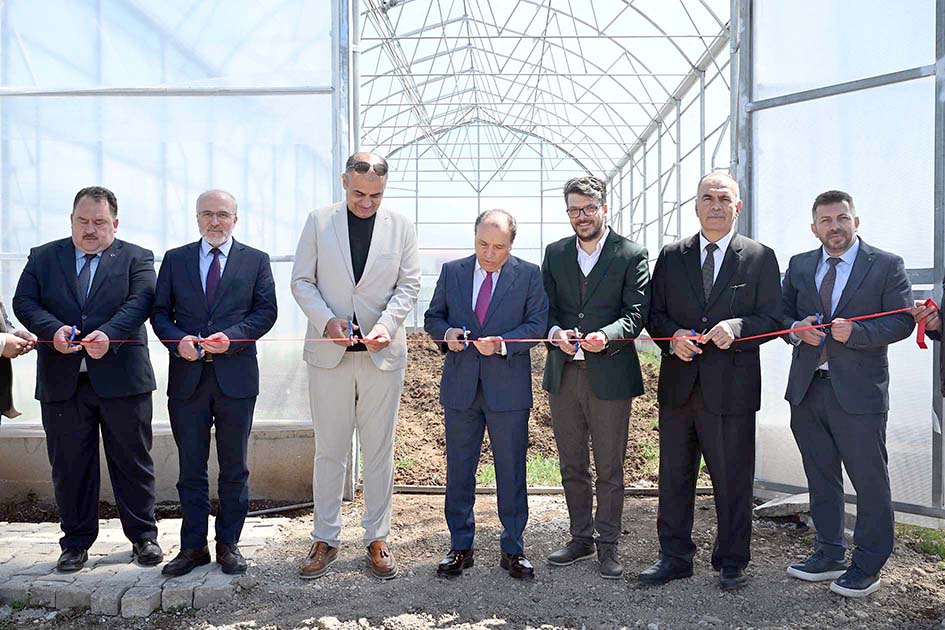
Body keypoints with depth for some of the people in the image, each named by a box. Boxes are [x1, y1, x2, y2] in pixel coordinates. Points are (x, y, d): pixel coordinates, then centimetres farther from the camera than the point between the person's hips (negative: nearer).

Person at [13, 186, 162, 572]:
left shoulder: (136, 258, 5)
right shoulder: (43, 257, 12)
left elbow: (140, 301, -9)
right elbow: (23, 301, 2)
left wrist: (107, 334, -26)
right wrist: (53, 328, -18)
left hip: (121, 378, -2)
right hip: (62, 381, 2)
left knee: (132, 461, 6)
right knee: (69, 466, 9)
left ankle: (143, 536, 19)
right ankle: (76, 542, 24)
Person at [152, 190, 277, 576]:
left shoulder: (255, 261, 6)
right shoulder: (175, 259, 11)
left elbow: (266, 311, 0)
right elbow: (159, 312, 9)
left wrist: (232, 337, -15)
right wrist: (178, 340, -11)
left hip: (235, 377, -1)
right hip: (187, 378, 2)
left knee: (234, 468, 8)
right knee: (191, 469, 9)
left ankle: (228, 544, 21)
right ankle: (193, 547, 21)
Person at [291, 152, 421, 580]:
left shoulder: (401, 226, 6)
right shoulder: (319, 221, 5)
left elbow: (409, 285, 3)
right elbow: (301, 281, 4)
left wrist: (386, 324, -14)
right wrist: (327, 321, -12)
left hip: (383, 353, 1)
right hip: (329, 352, 0)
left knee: (379, 452, 7)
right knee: (329, 451, 7)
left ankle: (376, 539, 20)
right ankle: (325, 540, 21)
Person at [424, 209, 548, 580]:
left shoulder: (529, 275, 0)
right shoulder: (452, 271, 7)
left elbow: (536, 325, -5)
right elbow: (432, 317, 11)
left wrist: (502, 343, -21)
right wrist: (446, 332, -11)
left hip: (509, 389, -2)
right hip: (460, 387, 2)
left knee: (511, 470, 6)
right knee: (459, 469, 10)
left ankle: (513, 549, 22)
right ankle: (460, 547, 25)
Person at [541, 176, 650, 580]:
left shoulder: (632, 255, -1)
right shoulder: (555, 254, 11)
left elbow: (636, 311, -8)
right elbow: (545, 306, 9)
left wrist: (607, 336, -26)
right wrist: (555, 332, -13)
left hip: (609, 375, -4)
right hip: (563, 374, 4)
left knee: (610, 468, 5)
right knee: (571, 466, 14)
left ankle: (608, 546, 20)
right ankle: (581, 538, 30)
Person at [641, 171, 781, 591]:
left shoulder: (760, 258, 3)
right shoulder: (671, 256, 10)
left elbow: (772, 319, 0)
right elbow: (654, 314, 9)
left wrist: (736, 328, -19)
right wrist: (673, 336, -11)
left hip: (732, 387, -2)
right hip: (678, 385, 3)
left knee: (733, 480, 7)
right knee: (674, 476, 11)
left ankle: (730, 564, 25)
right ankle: (674, 557, 27)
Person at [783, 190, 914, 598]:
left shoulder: (887, 266, -1)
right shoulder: (799, 266, 11)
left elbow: (901, 320, -6)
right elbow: (782, 312, 14)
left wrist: (856, 332, -21)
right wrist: (797, 330, -7)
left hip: (858, 391, -4)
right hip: (806, 389, 4)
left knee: (869, 480, 4)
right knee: (820, 478, 15)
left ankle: (868, 565, 20)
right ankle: (828, 555, 29)